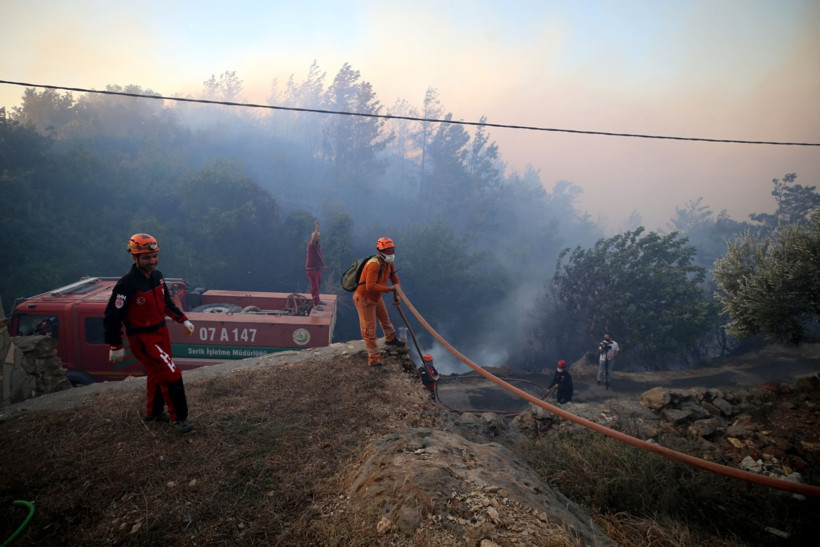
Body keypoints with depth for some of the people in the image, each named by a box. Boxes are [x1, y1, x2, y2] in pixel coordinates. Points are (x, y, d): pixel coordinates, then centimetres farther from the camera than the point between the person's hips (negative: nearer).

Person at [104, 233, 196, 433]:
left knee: (157, 374, 21)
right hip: (143, 339, -8)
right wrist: (115, 347, -16)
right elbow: (112, 316, -19)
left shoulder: (157, 276, -1)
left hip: (161, 333, 8)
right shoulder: (127, 284, -24)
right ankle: (179, 418, 5)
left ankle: (154, 413, 40)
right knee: (171, 375, -10)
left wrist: (183, 320, 13)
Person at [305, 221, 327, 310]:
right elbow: (313, 239, -36)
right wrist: (316, 229, -43)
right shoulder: (311, 245, -13)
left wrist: (323, 265, 30)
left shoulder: (319, 246, 10)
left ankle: (317, 300, 37)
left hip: (317, 268, 9)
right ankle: (316, 304, -6)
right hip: (311, 269, -9)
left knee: (318, 285, 20)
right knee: (314, 286, -9)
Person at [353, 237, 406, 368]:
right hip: (364, 299, -9)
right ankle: (374, 359, 3)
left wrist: (397, 294, -1)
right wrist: (389, 289, -35)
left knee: (385, 319, 30)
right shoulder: (374, 265, -32)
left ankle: (391, 339, 58)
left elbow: (394, 279, 12)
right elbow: (371, 286, -39)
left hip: (376, 297, 9)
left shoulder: (389, 263, -3)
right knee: (369, 330, -4)